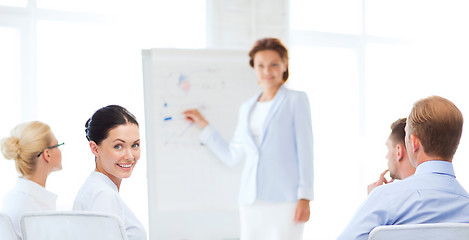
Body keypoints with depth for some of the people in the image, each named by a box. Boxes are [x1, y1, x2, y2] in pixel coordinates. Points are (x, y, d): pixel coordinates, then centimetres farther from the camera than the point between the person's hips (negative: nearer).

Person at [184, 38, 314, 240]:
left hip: (285, 198, -5)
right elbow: (231, 156, 20)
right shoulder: (247, 109, 18)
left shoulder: (296, 100, 4)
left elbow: (305, 151, -1)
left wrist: (305, 198, -9)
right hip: (252, 200, 5)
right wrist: (203, 125, 22)